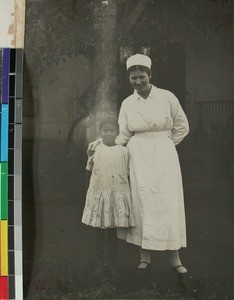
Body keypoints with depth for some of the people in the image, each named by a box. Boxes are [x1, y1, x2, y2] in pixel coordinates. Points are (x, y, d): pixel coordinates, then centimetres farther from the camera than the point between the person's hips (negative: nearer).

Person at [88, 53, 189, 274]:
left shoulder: (167, 97, -2)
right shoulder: (127, 103, 5)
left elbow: (182, 127, 7)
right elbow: (123, 137, 9)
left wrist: (164, 144, 6)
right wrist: (101, 141, 0)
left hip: (164, 156, -2)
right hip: (138, 157, 2)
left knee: (169, 204, -3)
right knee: (142, 204, 3)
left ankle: (174, 258, 6)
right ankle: (145, 256, 13)